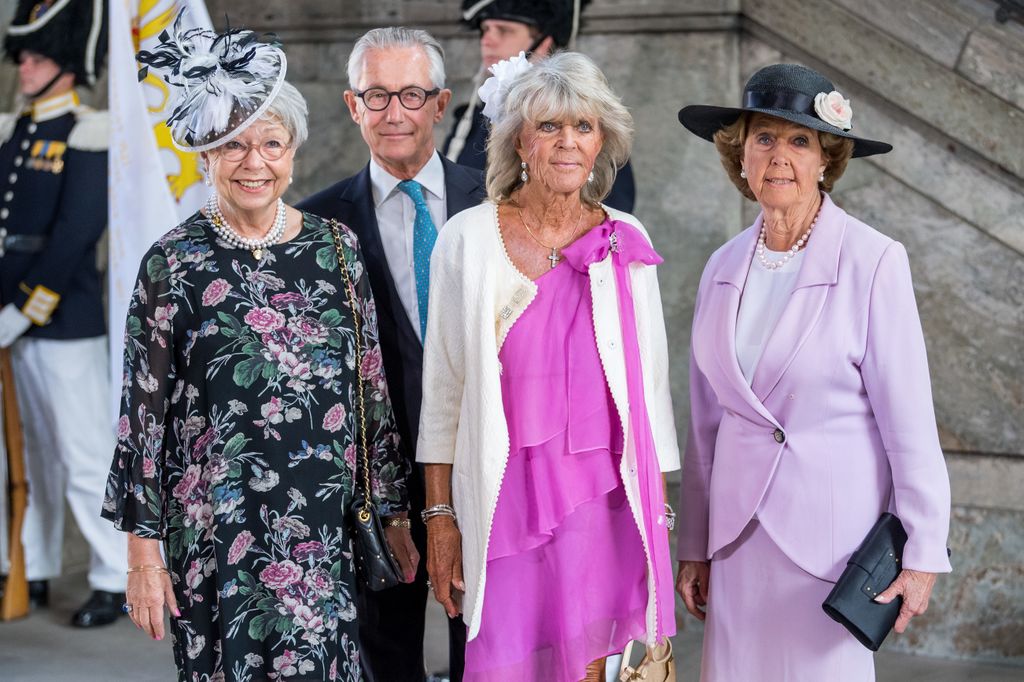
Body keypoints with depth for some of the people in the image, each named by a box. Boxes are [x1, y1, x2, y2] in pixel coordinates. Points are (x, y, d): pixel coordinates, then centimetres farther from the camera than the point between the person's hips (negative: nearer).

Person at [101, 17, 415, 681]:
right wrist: (144, 546, -4)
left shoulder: (336, 247, 4)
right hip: (213, 532, -1)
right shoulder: (174, 263, -3)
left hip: (325, 527, 2)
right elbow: (143, 409, -2)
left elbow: (371, 386, 8)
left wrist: (393, 509, 9)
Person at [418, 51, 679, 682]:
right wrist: (439, 516, 0)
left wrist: (657, 512, 5)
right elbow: (444, 390, 2)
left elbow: (651, 383, 9)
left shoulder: (626, 245, 4)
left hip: (600, 501, 2)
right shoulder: (468, 239, 0)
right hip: (503, 499, -1)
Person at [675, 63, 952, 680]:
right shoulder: (724, 267, 6)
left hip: (831, 528, -4)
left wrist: (922, 554, -10)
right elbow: (706, 420, 11)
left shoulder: (873, 261, -9)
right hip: (739, 531, 5)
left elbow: (909, 422, -9)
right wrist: (694, 546, 12)